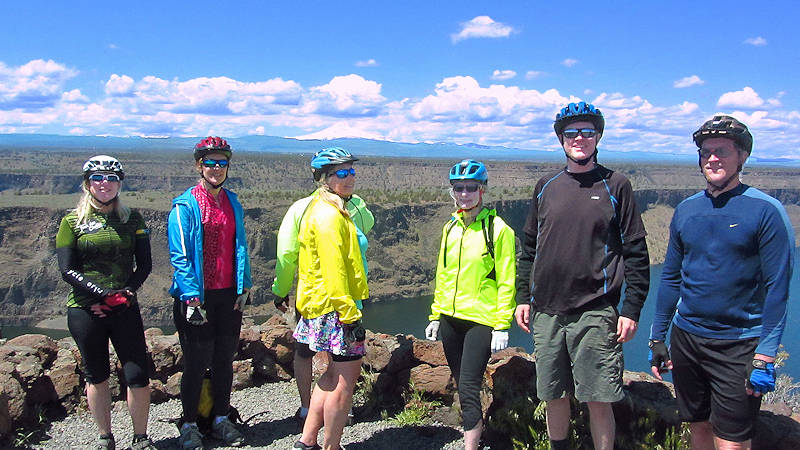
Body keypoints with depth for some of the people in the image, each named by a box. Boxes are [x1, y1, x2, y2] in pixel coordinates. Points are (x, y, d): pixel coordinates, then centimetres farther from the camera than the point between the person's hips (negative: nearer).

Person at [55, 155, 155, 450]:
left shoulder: (132, 219, 6)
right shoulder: (72, 222, 2)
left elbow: (144, 264, 4)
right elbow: (68, 271, -5)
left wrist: (126, 292, -12)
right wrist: (104, 292, -17)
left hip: (126, 309, 1)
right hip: (85, 310, -1)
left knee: (138, 377, -3)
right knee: (96, 377, 11)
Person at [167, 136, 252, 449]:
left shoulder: (232, 203, 10)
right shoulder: (185, 206, -8)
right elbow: (179, 256, -11)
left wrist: (243, 287, 7)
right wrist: (191, 298, -17)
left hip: (228, 295, 5)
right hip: (197, 296, -5)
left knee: (225, 359, 13)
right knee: (197, 361, 4)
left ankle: (221, 419, 28)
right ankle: (189, 424, 22)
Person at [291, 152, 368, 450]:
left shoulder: (331, 210, 16)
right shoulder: (329, 215, -17)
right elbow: (333, 270, -22)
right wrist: (351, 315, -22)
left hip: (323, 304, 11)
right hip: (335, 306, -11)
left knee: (335, 374, 19)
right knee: (345, 380, -1)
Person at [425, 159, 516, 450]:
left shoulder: (498, 229, -8)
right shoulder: (450, 228, 9)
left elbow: (506, 282, -8)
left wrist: (502, 326, -12)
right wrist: (435, 316, 14)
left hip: (481, 320, -6)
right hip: (450, 318, 6)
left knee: (468, 388, -9)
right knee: (462, 385, 15)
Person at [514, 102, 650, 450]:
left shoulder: (615, 186, 0)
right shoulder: (546, 186, 10)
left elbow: (636, 252, -1)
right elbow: (529, 247, 15)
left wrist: (632, 309, -6)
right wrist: (523, 297, 10)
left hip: (595, 313, -3)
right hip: (546, 311, 4)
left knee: (598, 401, 1)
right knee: (554, 396, 13)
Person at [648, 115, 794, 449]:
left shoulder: (766, 211, -9)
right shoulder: (686, 210, 6)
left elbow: (777, 288, -11)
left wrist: (765, 357, -15)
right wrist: (657, 338, 10)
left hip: (739, 345, -4)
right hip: (686, 338, 5)